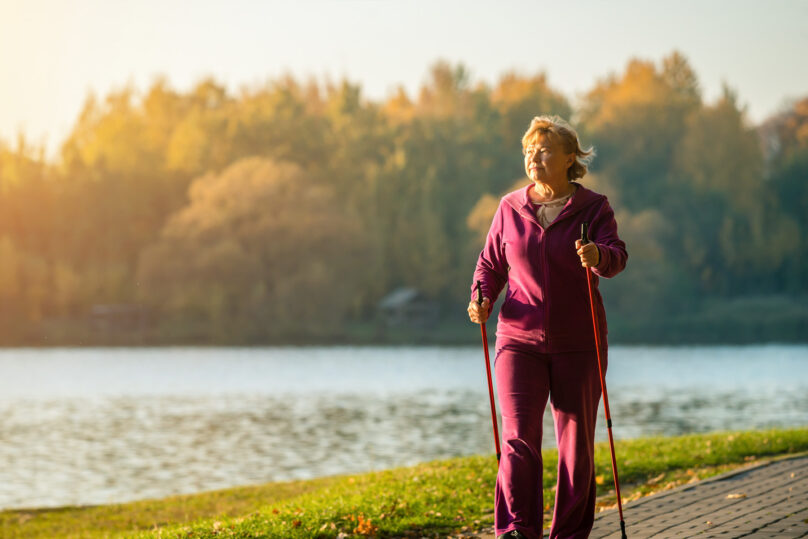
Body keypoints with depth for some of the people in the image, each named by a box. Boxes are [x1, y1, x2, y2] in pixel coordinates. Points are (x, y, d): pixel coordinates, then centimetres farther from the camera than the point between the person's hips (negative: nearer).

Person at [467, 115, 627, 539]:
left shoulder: (593, 208, 0)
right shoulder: (511, 209, 7)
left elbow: (617, 255, -15)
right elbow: (491, 263, 14)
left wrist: (599, 256, -39)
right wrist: (482, 298, -6)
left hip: (578, 344, -1)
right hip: (520, 340, 1)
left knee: (576, 441, 4)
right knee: (519, 436, -12)